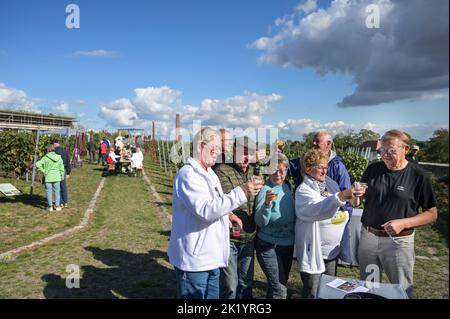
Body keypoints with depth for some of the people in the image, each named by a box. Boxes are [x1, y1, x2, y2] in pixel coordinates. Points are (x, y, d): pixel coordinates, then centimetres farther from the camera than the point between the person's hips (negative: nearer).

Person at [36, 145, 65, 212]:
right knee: (57, 191, 10)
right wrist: (62, 176, 11)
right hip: (57, 177, 1)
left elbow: (37, 164, -18)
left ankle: (50, 206, 14)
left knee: (49, 192, 9)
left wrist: (43, 171, -9)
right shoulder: (59, 157, -3)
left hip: (48, 177, -1)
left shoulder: (46, 158, -8)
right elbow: (61, 168, 1)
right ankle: (57, 206, 12)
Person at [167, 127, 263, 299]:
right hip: (195, 259, -9)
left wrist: (225, 214, 5)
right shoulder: (188, 174, -19)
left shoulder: (209, 173, 13)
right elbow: (206, 210, -30)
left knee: (212, 295, 18)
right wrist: (241, 193, -33)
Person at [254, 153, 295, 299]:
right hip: (269, 246, -7)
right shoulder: (265, 190, -16)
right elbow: (260, 222, -24)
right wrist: (266, 204, -39)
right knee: (280, 290, -11)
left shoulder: (286, 187, 2)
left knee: (278, 285, 18)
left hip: (288, 244, 7)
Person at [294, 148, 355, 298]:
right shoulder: (303, 190, -16)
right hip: (314, 251, -6)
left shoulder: (331, 183, 5)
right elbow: (318, 209, -37)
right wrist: (341, 196, -49)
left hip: (332, 248, 6)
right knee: (312, 293, 6)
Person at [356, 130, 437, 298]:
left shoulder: (419, 176, -9)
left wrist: (403, 223, -20)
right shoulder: (372, 169, 1)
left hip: (399, 241, -3)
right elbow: (357, 202, 7)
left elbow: (431, 214, -5)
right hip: (368, 236, 3)